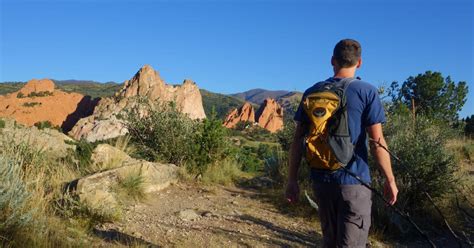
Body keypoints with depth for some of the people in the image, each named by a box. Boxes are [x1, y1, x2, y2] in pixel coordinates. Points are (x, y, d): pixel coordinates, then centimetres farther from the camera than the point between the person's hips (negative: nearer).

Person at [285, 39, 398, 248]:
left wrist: (292, 180, 7)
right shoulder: (367, 92, -6)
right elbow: (377, 142, -10)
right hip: (354, 181, -4)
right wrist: (390, 180, 1)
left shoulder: (312, 92, 4)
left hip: (321, 180, 4)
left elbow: (298, 140, 2)